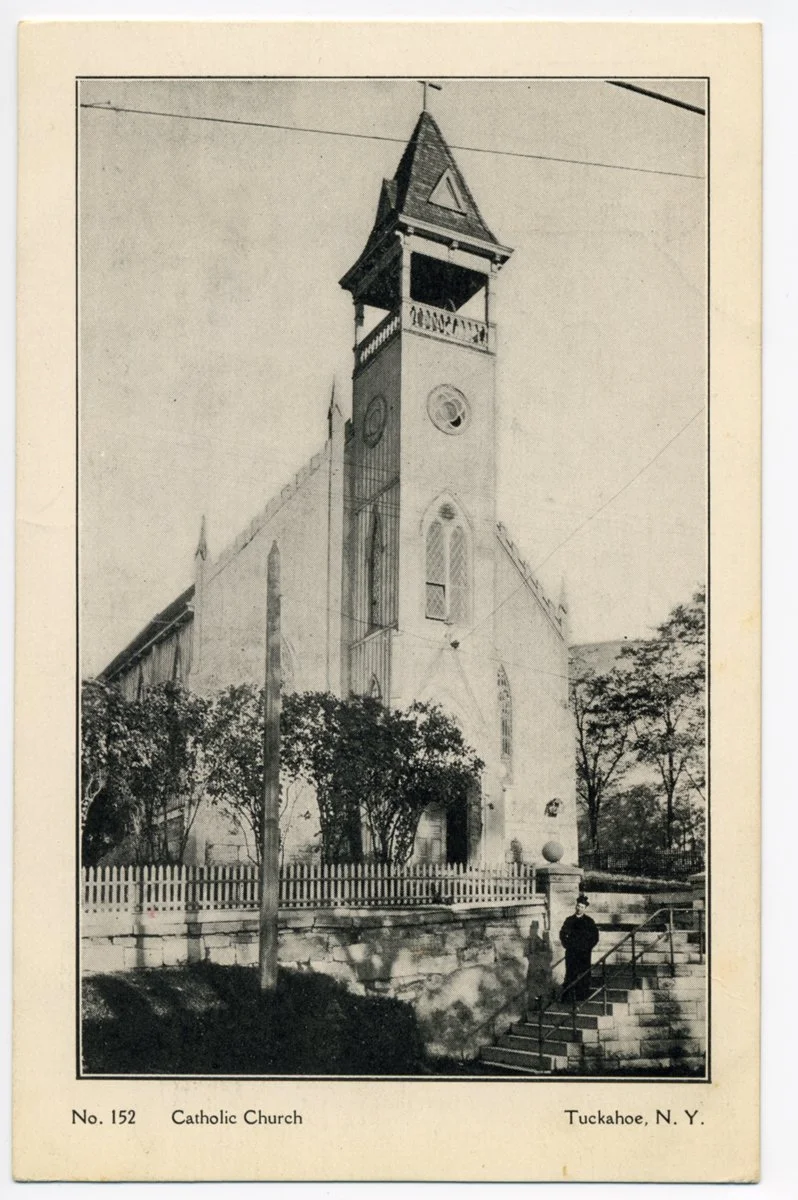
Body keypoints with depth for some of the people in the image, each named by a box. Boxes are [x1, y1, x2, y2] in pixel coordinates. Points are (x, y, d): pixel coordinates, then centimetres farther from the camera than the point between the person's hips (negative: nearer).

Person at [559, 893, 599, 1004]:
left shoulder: (589, 921, 4)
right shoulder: (569, 920, 9)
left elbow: (595, 937, 4)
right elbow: (562, 934, 13)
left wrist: (588, 947, -3)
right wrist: (567, 944, 2)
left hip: (584, 953, -1)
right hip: (571, 952, 1)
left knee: (584, 974, 0)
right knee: (570, 974, -4)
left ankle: (583, 996, 7)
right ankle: (569, 997, -3)